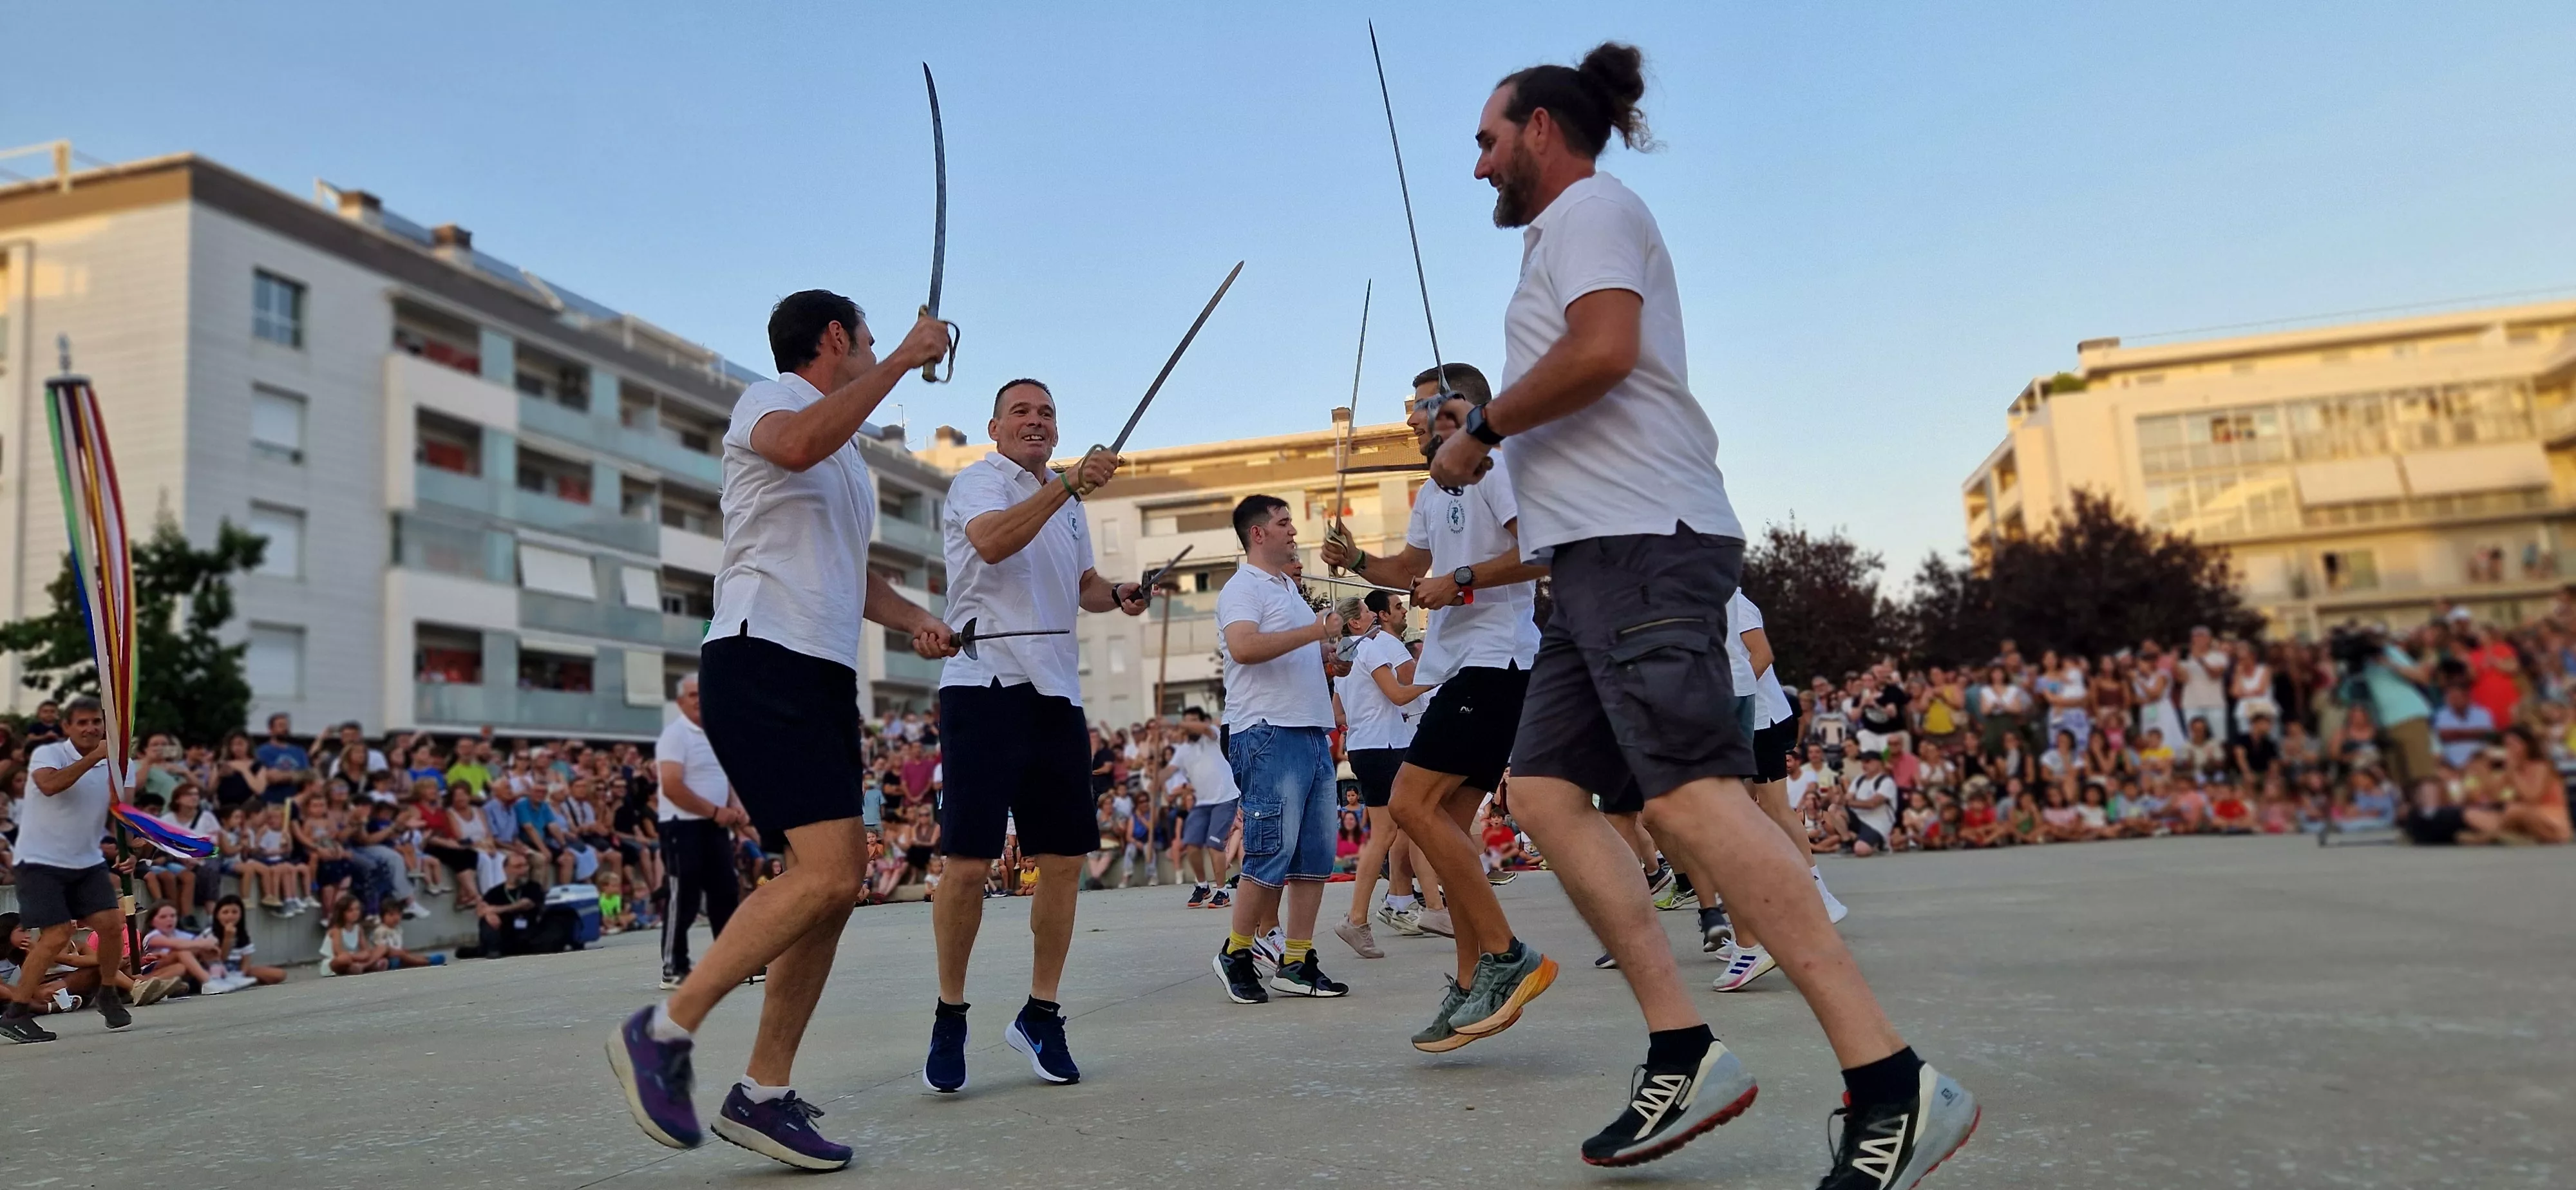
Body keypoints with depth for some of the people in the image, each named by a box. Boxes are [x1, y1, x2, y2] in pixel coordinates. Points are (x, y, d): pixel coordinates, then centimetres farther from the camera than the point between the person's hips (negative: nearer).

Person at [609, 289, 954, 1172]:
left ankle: (764, 1094, 12)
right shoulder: (767, 400, -1)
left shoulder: (850, 452, 26)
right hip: (761, 662, -9)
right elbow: (798, 444, -28)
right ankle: (663, 1033, -6)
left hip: (826, 676, 9)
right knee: (828, 872, -20)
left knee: (837, 883, 5)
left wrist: (912, 619, 18)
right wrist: (904, 358, -20)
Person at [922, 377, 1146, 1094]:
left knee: (1065, 859, 5)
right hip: (984, 684, -6)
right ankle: (949, 1019, 9)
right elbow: (992, 542, -22)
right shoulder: (976, 481, 0)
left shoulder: (1068, 506, 21)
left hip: (1056, 691, 7)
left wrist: (1118, 596, 11)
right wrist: (1067, 484, -29)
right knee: (969, 864, -9)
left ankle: (1040, 1014, 18)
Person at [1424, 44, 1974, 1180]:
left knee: (1689, 795, -19)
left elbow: (1602, 350, -19)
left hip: (1641, 542, -11)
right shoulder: (1575, 229, 29)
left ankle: (1893, 1086, -17)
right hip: (1605, 551, 11)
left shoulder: (1588, 207, 0)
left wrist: (1482, 427, -8)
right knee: (1544, 791, 3)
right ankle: (1684, 1052, 2)